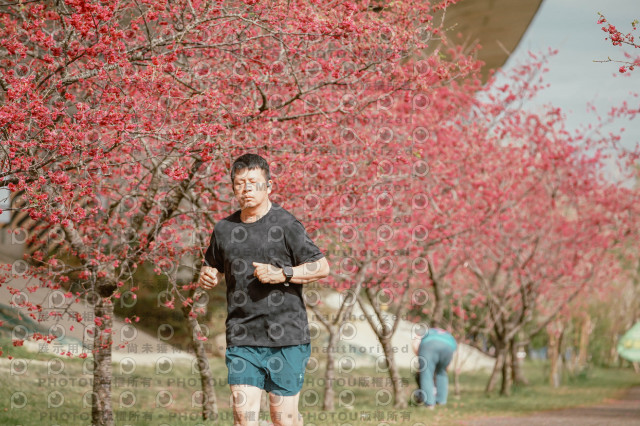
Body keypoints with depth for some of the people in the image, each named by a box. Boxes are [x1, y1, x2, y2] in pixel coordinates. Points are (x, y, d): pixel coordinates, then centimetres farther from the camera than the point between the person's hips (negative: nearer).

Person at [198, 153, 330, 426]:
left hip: (286, 338, -3)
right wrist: (207, 278, 4)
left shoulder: (285, 225, -3)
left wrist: (282, 274, -15)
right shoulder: (224, 229, 11)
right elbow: (212, 268, 27)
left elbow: (322, 267, -3)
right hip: (241, 339, 3)